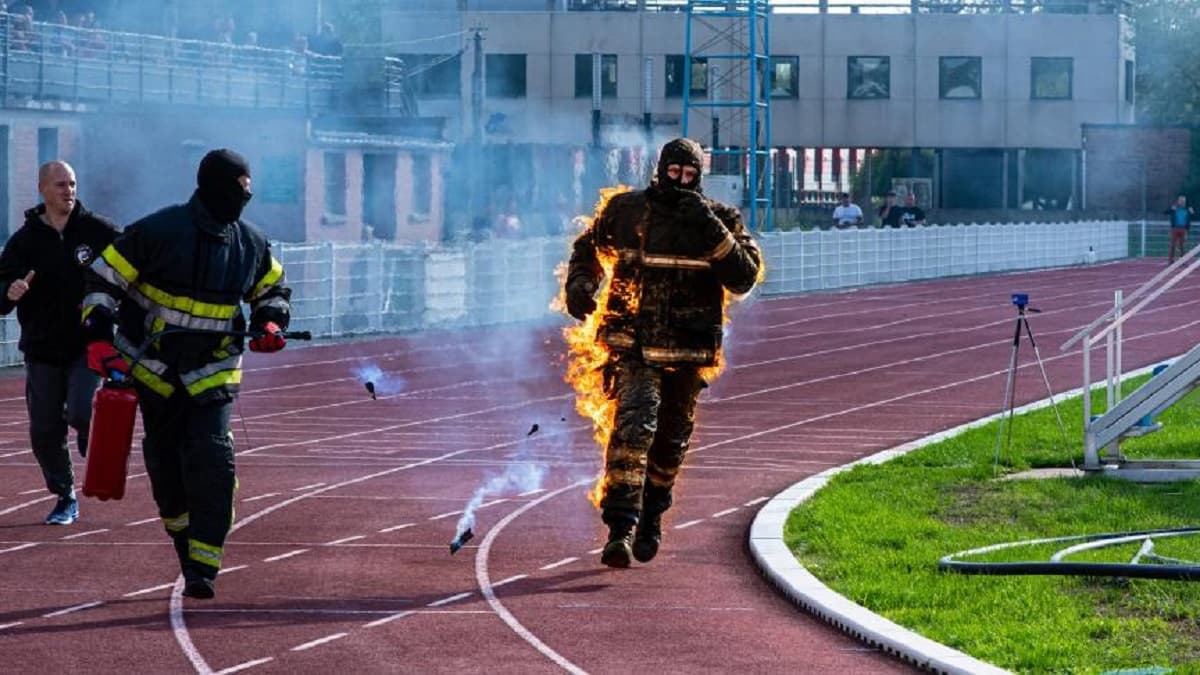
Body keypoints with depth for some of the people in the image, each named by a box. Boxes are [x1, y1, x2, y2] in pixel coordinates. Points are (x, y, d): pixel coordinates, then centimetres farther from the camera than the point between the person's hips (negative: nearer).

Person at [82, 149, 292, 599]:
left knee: (212, 461, -14)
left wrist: (271, 323, 0)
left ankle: (202, 568, -13)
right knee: (165, 461, 8)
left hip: (212, 371, 2)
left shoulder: (250, 244, 2)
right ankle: (184, 540, 33)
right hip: (155, 367, -2)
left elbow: (272, 289, 20)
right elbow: (104, 278, -9)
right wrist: (99, 337, -17)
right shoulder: (159, 232, -13)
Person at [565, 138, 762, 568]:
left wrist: (713, 233, -21)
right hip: (634, 344, -2)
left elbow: (744, 278, -12)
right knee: (634, 425, -21)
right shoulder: (627, 210, 1)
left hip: (687, 353, 2)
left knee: (672, 440, 16)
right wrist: (580, 283, 1)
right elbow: (588, 246, 19)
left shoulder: (720, 220, 0)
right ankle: (620, 528, -27)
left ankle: (651, 516, 41)